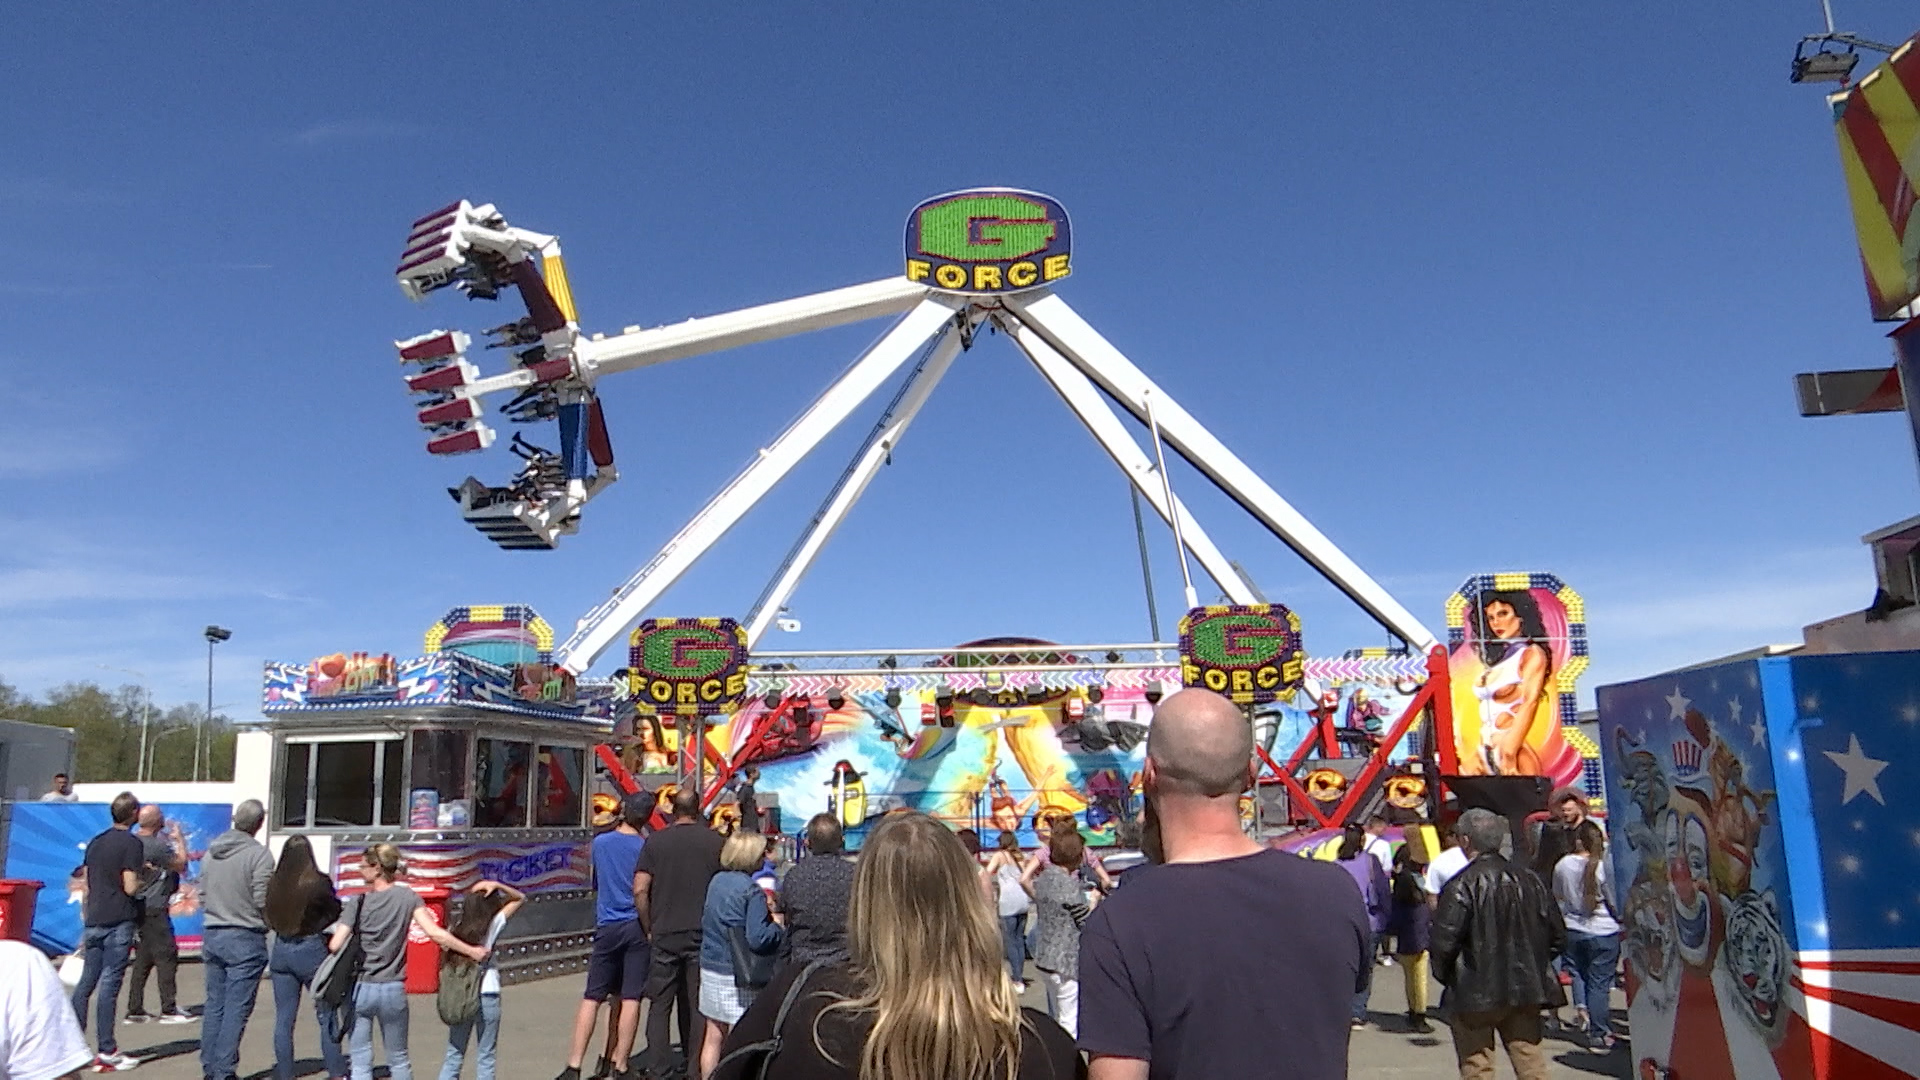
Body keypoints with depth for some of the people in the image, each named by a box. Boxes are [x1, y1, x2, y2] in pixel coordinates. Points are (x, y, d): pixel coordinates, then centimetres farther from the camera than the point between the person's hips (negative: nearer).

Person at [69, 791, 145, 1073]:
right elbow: (130, 887, -16)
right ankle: (106, 1052, -1)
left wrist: (86, 917, 24)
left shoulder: (95, 842, 12)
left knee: (86, 982, 13)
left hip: (94, 921, 7)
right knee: (109, 984, -5)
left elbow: (86, 887, 16)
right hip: (119, 922, -7)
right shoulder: (132, 843, -10)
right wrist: (143, 873, 3)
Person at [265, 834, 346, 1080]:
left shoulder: (273, 883, -7)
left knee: (283, 1019, 12)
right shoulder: (319, 883, -16)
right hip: (312, 950, -3)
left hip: (281, 951, 3)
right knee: (327, 1017, 9)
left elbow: (269, 918, 5)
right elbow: (335, 913, -3)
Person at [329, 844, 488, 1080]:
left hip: (360, 989, -2)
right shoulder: (408, 897, -2)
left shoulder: (358, 903, -7)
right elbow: (435, 933, -10)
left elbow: (335, 946, -12)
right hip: (394, 990, 2)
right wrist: (471, 951, -4)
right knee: (398, 1058, 18)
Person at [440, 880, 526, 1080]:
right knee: (486, 1057, 7)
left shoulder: (458, 927, 4)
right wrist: (497, 886, -9)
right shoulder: (493, 924, -6)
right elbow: (521, 898, 1)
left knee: (454, 1054, 12)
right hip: (487, 995, -4)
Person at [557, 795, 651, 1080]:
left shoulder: (600, 842, 5)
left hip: (607, 927, 2)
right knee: (629, 999, 2)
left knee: (592, 997, 3)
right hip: (637, 927, -2)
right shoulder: (645, 847, -5)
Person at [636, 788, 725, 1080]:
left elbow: (640, 890, -5)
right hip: (702, 935, 0)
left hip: (664, 935, 0)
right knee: (697, 1004, 10)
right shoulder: (715, 841, -2)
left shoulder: (655, 841, -2)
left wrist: (649, 928, 5)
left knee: (660, 1004, 9)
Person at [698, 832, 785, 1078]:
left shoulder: (716, 881, 5)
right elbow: (757, 939, -21)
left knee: (713, 1037, 15)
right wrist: (777, 925, -3)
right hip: (736, 974, -7)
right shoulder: (752, 891, -16)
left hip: (709, 968, 7)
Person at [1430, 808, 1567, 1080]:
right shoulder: (1529, 880, 4)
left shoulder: (1462, 885, -15)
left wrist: (1443, 975, -1)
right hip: (1526, 989, 5)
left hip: (1475, 992, -5)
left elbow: (1444, 940, -20)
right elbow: (1558, 937, 8)